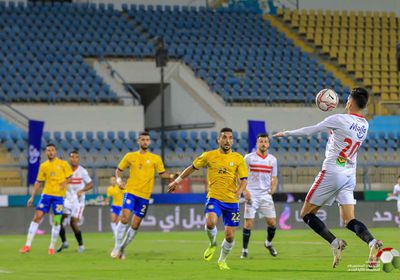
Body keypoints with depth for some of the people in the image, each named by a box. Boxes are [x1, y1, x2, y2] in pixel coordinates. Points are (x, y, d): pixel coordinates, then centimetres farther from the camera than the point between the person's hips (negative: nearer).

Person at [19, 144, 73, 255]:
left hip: (59, 196, -2)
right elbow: (38, 182, 13)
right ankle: (28, 245, -3)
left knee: (56, 221, -1)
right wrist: (32, 196, 7)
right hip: (46, 194, 2)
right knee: (37, 217, -5)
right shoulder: (43, 166, 8)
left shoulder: (63, 164, 0)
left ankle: (52, 247, 11)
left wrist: (65, 183, -21)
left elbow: (70, 177, 1)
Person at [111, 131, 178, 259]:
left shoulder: (156, 159, 7)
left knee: (135, 226, 2)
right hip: (131, 192, -1)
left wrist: (171, 176, -12)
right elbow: (118, 170, 15)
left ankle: (123, 248, 19)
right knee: (124, 218, -18)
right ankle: (117, 247, -7)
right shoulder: (130, 156, 7)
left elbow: (162, 174, 8)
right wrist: (119, 179, -5)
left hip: (144, 196, 1)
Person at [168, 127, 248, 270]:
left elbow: (244, 179, -3)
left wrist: (239, 191, -24)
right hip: (214, 198, -1)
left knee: (230, 236, 1)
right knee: (210, 222, -30)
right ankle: (212, 244, 4)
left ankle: (222, 260, 30)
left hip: (231, 201, 1)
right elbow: (192, 168, 15)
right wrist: (177, 181, 18)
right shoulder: (209, 156, 2)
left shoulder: (238, 158, 0)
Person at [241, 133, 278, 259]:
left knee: (272, 222, -1)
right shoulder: (249, 158, -2)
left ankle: (268, 243, 27)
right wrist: (245, 191, -11)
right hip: (251, 195, -3)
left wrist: (273, 188, -4)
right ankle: (245, 250, 4)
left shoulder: (272, 160, 9)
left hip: (266, 195, 3)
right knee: (249, 222, -8)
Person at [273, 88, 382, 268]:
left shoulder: (339, 119, -11)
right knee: (349, 220, 2)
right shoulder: (364, 125, 8)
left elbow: (310, 131, -1)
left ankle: (334, 242, -16)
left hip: (331, 172, -6)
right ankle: (372, 242, -27)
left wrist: (286, 133, 11)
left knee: (306, 214, 3)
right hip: (350, 176, 6)